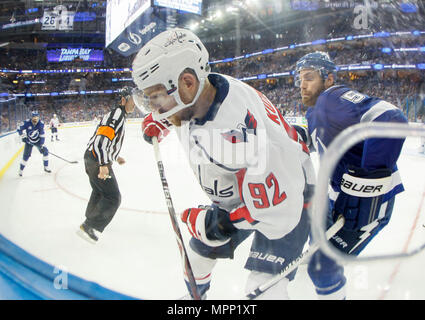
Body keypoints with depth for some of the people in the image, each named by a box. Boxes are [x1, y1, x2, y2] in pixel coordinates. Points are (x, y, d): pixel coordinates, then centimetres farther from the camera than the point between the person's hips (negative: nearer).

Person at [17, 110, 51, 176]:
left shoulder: (41, 124, -16)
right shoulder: (27, 122, -20)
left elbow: (42, 135, -14)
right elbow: (19, 129, -9)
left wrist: (42, 145, -20)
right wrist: (23, 136, -22)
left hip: (37, 141, 2)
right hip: (28, 141, -2)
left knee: (45, 151, -11)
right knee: (26, 155, -7)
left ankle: (46, 167, 3)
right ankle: (21, 170, 11)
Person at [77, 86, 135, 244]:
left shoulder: (116, 113, 17)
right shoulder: (118, 113, -16)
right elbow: (102, 138, -27)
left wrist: (115, 156, 29)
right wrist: (103, 165, -31)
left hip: (92, 158, 11)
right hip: (98, 160, -11)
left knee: (99, 191, 29)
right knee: (113, 198, -9)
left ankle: (90, 218, 48)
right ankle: (88, 227, -6)